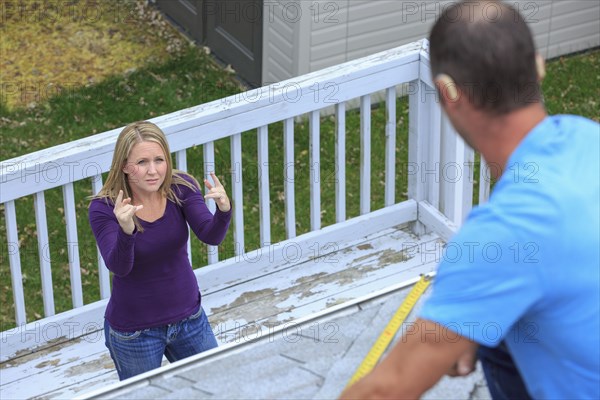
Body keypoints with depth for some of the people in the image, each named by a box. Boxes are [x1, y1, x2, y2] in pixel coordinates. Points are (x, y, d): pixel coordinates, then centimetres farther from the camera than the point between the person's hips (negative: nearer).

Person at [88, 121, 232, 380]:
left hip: (188, 318, 3)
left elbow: (211, 236, -21)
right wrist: (126, 231, -52)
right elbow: (118, 267, -32)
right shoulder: (104, 208, -20)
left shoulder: (181, 187, -12)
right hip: (134, 330, -3)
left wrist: (223, 210, -43)